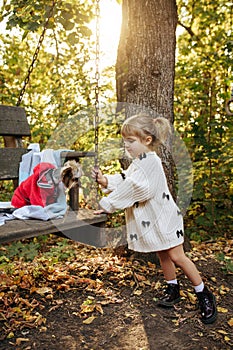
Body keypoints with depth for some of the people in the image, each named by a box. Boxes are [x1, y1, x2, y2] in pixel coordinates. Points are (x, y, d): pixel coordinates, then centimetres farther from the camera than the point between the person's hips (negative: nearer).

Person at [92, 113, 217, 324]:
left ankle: (204, 295, 12)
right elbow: (123, 182, 7)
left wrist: (107, 205, -23)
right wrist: (104, 180, -11)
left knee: (177, 256, -3)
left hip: (163, 218, -9)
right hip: (150, 220, 9)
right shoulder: (138, 163, 10)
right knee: (163, 255, 18)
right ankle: (173, 289, 35)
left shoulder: (150, 162, -22)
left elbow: (132, 188, -28)